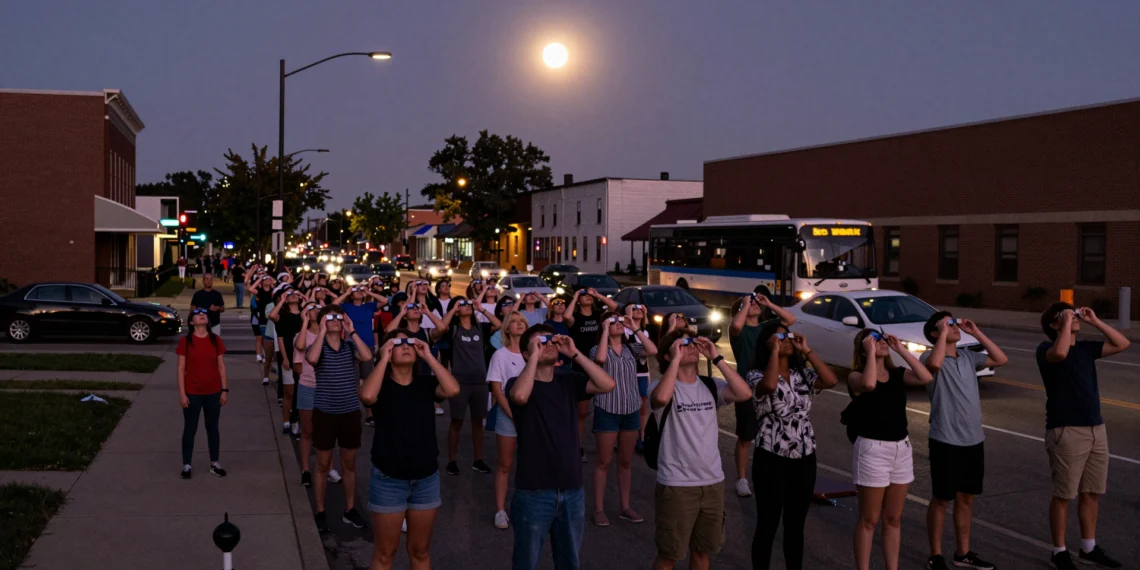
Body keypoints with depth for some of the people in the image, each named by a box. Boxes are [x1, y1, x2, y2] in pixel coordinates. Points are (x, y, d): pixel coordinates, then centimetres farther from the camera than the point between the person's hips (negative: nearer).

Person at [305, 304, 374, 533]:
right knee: (323, 465, 6)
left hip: (350, 412, 2)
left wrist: (352, 331, -16)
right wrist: (322, 331, -21)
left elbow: (368, 356, -19)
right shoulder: (317, 346, -4)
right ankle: (320, 512, 17)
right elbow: (312, 359, -29)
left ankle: (350, 510, 24)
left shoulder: (350, 345, 2)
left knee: (349, 464, 12)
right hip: (325, 412, -2)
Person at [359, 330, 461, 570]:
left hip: (426, 478, 3)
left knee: (420, 550, 15)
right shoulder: (382, 385, -5)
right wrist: (383, 358, -19)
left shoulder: (426, 383, 1)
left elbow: (453, 390, -18)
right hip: (389, 479, -3)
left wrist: (428, 356, -13)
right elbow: (367, 396, -29)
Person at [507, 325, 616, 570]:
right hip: (534, 491, -4)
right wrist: (534, 356, -19)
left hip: (572, 490, 4)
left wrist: (574, 354, -10)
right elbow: (520, 396, -30)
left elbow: (607, 385, -9)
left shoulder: (568, 381, 5)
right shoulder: (518, 382, -6)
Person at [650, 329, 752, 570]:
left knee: (702, 550, 19)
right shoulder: (664, 387, -10)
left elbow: (744, 393, -12)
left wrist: (716, 358, -11)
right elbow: (662, 398, -34)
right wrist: (676, 359, -23)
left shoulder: (710, 386, 4)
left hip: (713, 482, 5)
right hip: (676, 485, -5)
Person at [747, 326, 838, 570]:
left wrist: (807, 351, -5)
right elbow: (770, 385, -30)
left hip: (804, 458, 5)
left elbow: (831, 380, -9)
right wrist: (774, 351, -19)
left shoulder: (803, 374, 8)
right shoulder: (757, 375, -7)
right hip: (772, 459, -5)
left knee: (796, 525, 15)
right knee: (768, 526, 4)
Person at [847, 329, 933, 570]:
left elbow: (926, 377, -9)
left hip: (901, 448, 6)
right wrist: (871, 352, -19)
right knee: (869, 520, 2)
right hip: (872, 449, -6)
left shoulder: (898, 374, 7)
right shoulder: (856, 376, -8)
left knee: (893, 519, 14)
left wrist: (901, 349, -6)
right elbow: (869, 384, -31)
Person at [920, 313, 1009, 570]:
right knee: (942, 499, 4)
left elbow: (1001, 359, 8)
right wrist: (944, 332, -22)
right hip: (946, 441, -7)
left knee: (966, 498, 15)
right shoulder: (930, 356, -11)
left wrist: (976, 332, 3)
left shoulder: (968, 357, 10)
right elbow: (935, 364, -34)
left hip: (974, 439, 7)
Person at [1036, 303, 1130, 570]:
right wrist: (1068, 322, -20)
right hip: (1066, 432, -7)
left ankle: (1089, 549, 28)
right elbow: (1060, 353, -32)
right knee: (1063, 495, 2)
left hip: (1096, 429, 7)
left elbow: (1122, 344, 11)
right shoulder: (1047, 349, -9)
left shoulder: (1086, 348, 13)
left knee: (1091, 493, 15)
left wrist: (1094, 321, 5)